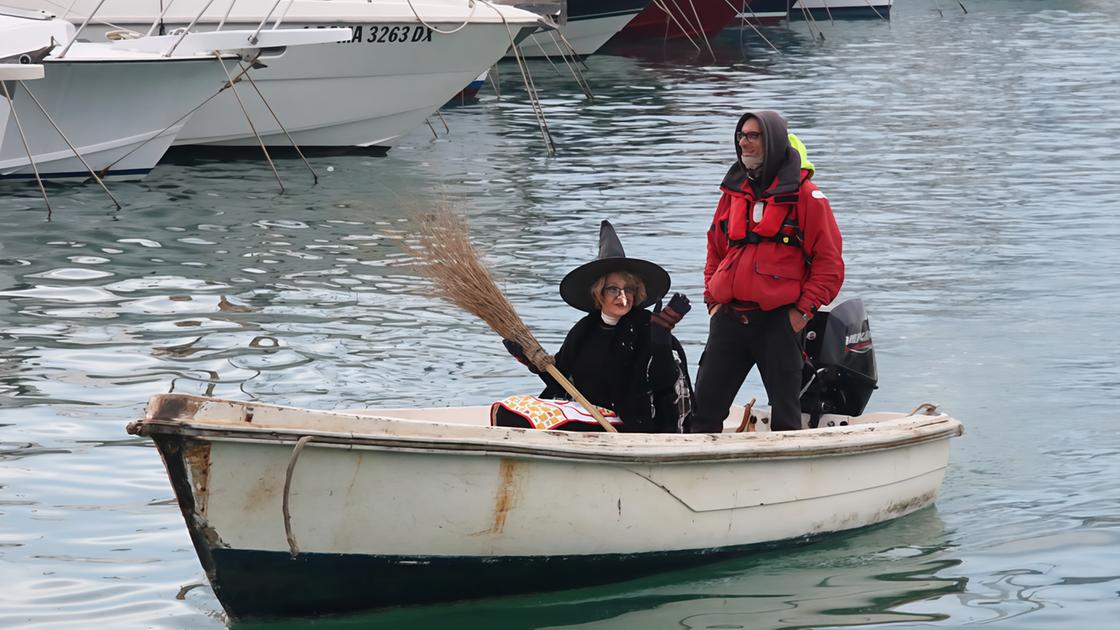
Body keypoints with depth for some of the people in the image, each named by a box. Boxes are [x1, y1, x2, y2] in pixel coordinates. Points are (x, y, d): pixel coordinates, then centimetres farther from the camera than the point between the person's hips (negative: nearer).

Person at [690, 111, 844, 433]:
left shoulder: (804, 195, -4)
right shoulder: (733, 191, 12)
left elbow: (829, 262, -5)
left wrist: (803, 310, -11)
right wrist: (713, 300, 11)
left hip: (779, 322, -5)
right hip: (728, 319, 5)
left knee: (784, 412, 4)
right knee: (704, 407, 3)